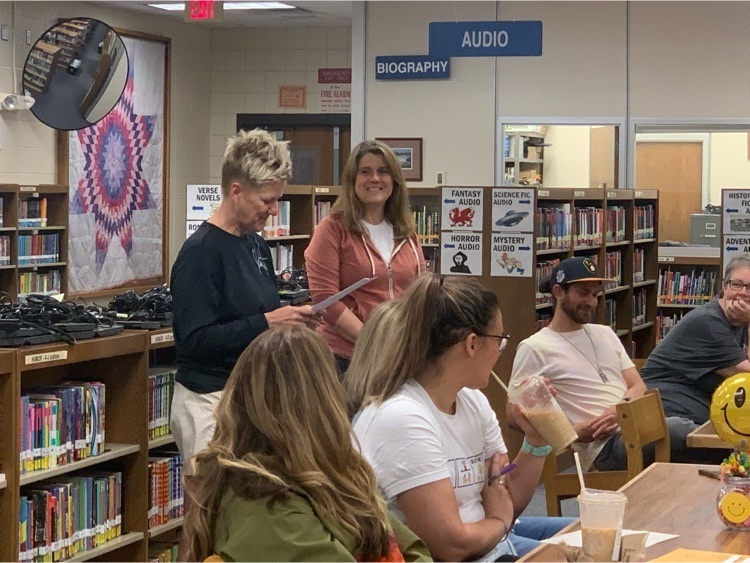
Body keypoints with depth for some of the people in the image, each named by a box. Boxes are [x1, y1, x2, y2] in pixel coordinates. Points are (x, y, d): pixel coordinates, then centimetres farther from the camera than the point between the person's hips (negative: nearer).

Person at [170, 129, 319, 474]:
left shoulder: (255, 244, 11)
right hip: (209, 401, -8)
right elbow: (194, 340, -20)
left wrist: (291, 320, 2)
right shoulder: (200, 251, -15)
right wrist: (265, 323, -21)